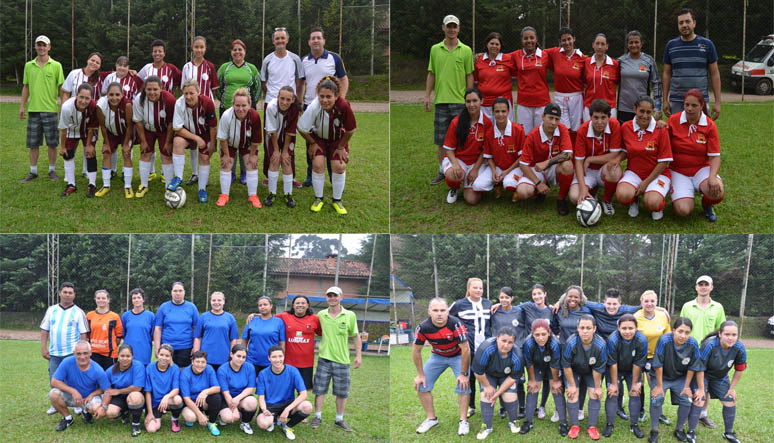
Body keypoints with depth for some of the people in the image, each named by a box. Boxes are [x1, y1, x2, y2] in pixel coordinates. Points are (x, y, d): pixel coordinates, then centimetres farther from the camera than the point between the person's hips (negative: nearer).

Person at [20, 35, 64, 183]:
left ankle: (52, 170, 15)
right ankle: (33, 172, 15)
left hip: (50, 110, -3)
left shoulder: (56, 66, 0)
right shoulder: (29, 66, 8)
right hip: (33, 109, 3)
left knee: (52, 143, 2)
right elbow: (26, 87, 14)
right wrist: (22, 106, 10)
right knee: (33, 143, 6)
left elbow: (61, 88, 1)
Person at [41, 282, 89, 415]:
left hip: (72, 353, -3)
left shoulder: (78, 312, 0)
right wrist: (43, 348, 2)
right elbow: (44, 331, 11)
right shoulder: (51, 310, 9)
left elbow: (84, 334, -2)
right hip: (54, 354, 3)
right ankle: (55, 405, 21)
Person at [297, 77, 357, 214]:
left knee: (339, 166, -9)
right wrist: (312, 144, -7)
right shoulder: (313, 108, -35)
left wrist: (341, 147, -8)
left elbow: (350, 130, -18)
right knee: (318, 165, -14)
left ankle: (337, 201, 11)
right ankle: (318, 199, 7)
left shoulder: (344, 107, -36)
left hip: (338, 138, 0)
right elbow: (301, 128, -17)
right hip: (317, 137, 0)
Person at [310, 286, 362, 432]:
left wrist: (359, 355, 0)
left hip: (342, 360, 0)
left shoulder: (350, 315, -2)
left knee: (342, 393, 7)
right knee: (320, 390, 3)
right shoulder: (320, 315, 2)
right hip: (324, 358, 0)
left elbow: (356, 336, 5)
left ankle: (339, 419, 21)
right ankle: (318, 417, 18)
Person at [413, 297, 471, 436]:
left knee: (463, 385, -18)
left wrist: (464, 374, -22)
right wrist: (420, 374, -6)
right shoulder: (423, 327, -25)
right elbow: (416, 351, -9)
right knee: (421, 384, -4)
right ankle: (431, 418, 13)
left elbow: (465, 349, -26)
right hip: (437, 356, 3)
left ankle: (463, 421, -2)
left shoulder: (455, 324, -34)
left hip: (458, 356, -3)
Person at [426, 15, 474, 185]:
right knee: (441, 140, 7)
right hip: (440, 100, 2)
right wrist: (427, 96, 5)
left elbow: (469, 76, 3)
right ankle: (442, 171, 17)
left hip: (460, 101, -2)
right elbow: (431, 75, 11)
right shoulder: (435, 49, 8)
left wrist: (469, 99, -2)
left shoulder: (466, 50, 2)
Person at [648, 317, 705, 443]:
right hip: (661, 376, -2)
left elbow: (692, 368, -11)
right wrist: (659, 386, -17)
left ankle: (679, 429, 16)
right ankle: (654, 431, 0)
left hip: (680, 377, 3)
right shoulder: (664, 341, -32)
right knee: (656, 399, -19)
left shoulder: (693, 344, -25)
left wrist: (687, 387, -4)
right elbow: (658, 365, -23)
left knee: (687, 400, -8)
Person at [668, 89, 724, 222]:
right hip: (678, 171, -1)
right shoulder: (673, 120, -6)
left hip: (701, 169, 1)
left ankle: (706, 204, 7)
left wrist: (712, 177, -26)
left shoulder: (710, 125, -6)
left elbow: (715, 156, -10)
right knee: (683, 211, -24)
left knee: (718, 192, -33)